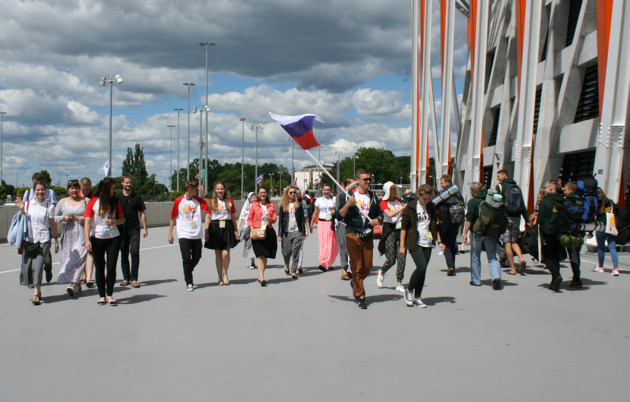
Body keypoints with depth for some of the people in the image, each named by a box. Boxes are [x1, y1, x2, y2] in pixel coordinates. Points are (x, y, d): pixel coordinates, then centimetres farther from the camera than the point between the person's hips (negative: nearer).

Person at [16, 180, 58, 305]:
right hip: (29, 239, 3)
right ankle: (37, 290, 20)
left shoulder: (49, 206, -1)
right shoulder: (27, 204, 6)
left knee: (38, 265, -11)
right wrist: (21, 209, -5)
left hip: (44, 239, -3)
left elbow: (52, 223, 5)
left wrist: (56, 240, 7)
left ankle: (36, 294, -7)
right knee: (27, 265, 2)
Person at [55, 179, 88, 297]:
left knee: (79, 257, -14)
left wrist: (85, 219, -10)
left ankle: (74, 285, -18)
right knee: (69, 259, 1)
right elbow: (54, 218, 14)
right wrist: (63, 218, -5)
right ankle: (78, 284, 12)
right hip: (67, 235, 3)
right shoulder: (62, 202, 12)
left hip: (81, 234, -3)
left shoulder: (85, 201, 6)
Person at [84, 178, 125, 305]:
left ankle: (110, 294, 9)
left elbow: (122, 219, 13)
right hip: (97, 238, -1)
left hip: (113, 238, 1)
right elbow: (87, 222, -6)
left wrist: (114, 221, -10)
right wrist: (87, 240, -15)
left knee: (111, 266, -4)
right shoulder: (93, 202, -3)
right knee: (99, 268, 5)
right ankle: (102, 295, 14)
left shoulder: (115, 202, 5)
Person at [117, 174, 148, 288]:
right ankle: (126, 278, 16)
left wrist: (145, 228, 2)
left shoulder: (137, 197, 6)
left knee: (135, 253, -10)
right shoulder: (118, 198, 7)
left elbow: (142, 213, 8)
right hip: (122, 230, 2)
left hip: (134, 229, -1)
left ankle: (134, 279, -5)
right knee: (123, 254, 6)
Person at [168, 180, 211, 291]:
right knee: (186, 258, -7)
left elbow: (209, 209, -4)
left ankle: (187, 274, 34)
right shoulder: (178, 201, -1)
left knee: (197, 257, 7)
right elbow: (173, 217, 5)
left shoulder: (198, 200, 6)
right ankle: (189, 283, 3)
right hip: (184, 235, -3)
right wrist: (170, 234, 3)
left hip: (197, 235, 3)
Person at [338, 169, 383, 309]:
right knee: (357, 267, -5)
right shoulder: (348, 195, 0)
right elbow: (340, 215, -5)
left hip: (368, 236, 5)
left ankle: (355, 283, 34)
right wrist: (348, 204, -21)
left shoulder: (373, 197, 14)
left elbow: (380, 215, 19)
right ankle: (360, 296, 3)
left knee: (368, 267, 6)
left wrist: (377, 220, -3)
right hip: (353, 235, -4)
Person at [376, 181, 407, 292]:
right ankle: (381, 273, 27)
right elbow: (389, 214, -19)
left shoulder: (399, 200, 14)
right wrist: (402, 208, -23)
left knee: (402, 258, -3)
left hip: (400, 229, 4)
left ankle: (399, 284, 3)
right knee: (391, 259, -6)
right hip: (390, 230, -4)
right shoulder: (384, 202, -2)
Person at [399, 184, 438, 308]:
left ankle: (417, 297, 13)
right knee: (421, 267, -16)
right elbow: (404, 226, -5)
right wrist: (402, 245, -8)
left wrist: (439, 240, 14)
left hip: (427, 243, 5)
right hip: (414, 243, -5)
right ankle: (409, 289, 6)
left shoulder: (431, 207, 9)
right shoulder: (411, 207, -6)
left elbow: (435, 225, 20)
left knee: (423, 270, 4)